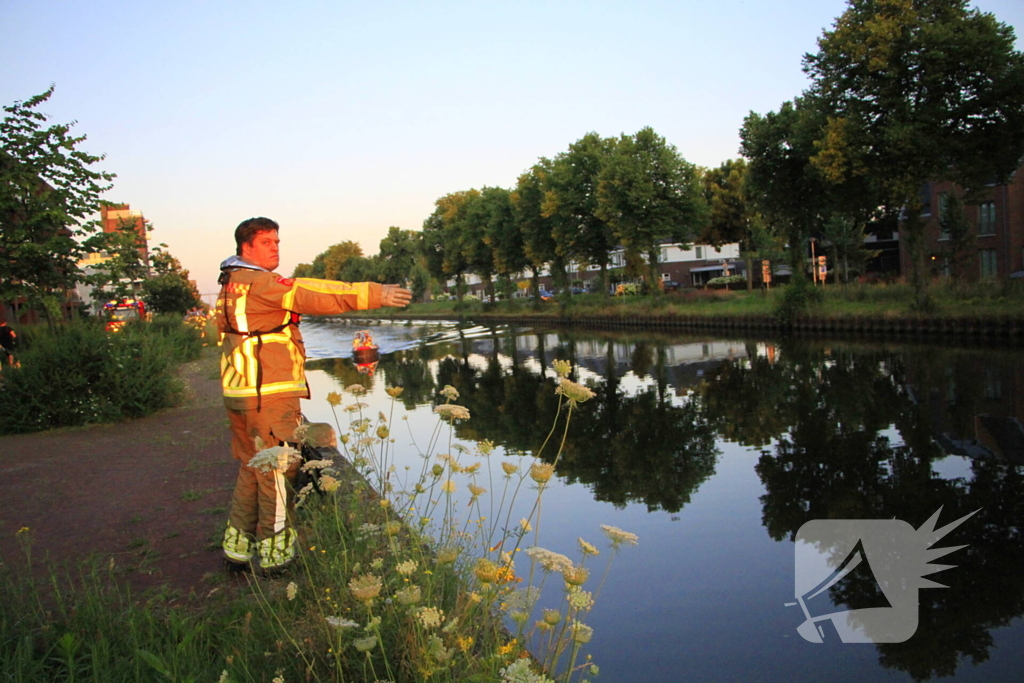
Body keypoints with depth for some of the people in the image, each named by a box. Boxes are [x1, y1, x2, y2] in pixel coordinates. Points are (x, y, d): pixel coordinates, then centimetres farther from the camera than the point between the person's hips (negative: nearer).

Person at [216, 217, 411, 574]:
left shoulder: (229, 285, 17)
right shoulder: (261, 283, -13)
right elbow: (315, 295, -22)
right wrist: (374, 294, -26)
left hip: (239, 393, 10)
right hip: (269, 394, -9)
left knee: (251, 470, 18)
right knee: (278, 472, 1)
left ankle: (238, 547, 26)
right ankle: (275, 554, 10)